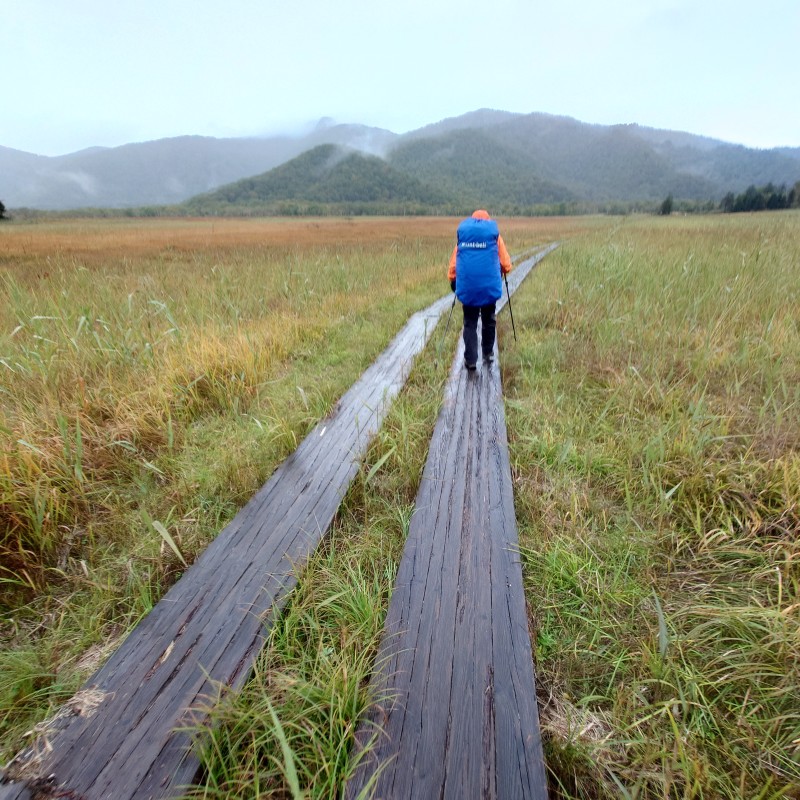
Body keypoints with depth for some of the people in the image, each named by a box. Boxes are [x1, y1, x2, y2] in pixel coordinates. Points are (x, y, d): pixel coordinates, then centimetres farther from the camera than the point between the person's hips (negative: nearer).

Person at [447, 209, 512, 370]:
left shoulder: (462, 232, 10)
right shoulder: (494, 233, 7)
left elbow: (454, 261, 7)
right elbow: (505, 263, 6)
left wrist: (452, 279, 17)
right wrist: (503, 271, 26)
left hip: (467, 286, 0)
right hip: (489, 285, 0)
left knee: (470, 323, 5)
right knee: (488, 320, 16)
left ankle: (470, 359, -1)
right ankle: (488, 353, 26)